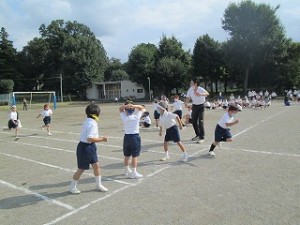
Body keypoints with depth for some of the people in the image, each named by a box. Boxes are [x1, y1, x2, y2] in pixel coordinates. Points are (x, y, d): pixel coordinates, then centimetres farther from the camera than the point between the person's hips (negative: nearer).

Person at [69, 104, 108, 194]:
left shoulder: (88, 121, 8)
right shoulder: (92, 123, -22)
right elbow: (89, 138, -28)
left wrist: (100, 138, 11)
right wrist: (102, 139, -21)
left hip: (91, 147, 9)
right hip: (85, 147, -9)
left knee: (96, 165, 12)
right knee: (81, 169, 6)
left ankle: (98, 185, 26)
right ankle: (72, 187, 25)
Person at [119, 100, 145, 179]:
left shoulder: (124, 117, -4)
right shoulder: (136, 116, -8)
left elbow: (120, 108, 12)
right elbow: (142, 107, 5)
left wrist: (125, 106, -9)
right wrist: (134, 106, -13)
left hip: (127, 137, 4)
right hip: (135, 137, -3)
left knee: (126, 155, 15)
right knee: (134, 156, 1)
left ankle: (127, 170, 32)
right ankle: (134, 173, 5)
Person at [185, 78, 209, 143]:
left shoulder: (200, 89, -23)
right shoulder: (190, 90, -6)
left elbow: (207, 94, -42)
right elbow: (188, 98, 6)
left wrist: (200, 94, -61)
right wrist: (186, 103, -14)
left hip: (201, 106, -6)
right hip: (194, 106, 6)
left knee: (200, 121, -11)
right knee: (194, 121, 9)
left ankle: (202, 138, -4)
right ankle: (198, 135, 27)